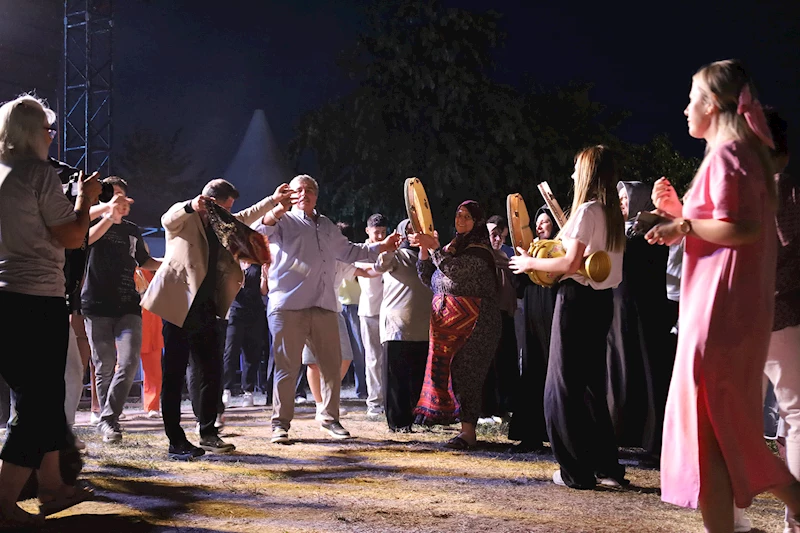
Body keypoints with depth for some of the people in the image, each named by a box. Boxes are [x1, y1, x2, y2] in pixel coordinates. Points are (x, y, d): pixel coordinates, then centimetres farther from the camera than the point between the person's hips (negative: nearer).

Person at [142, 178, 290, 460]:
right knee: (174, 375, -4)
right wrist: (193, 205, -47)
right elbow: (168, 219, -27)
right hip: (179, 307, -8)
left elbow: (246, 217, 35)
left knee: (211, 373, 10)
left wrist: (273, 200, 33)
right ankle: (176, 442, -1)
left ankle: (208, 433, 22)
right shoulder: (184, 218, -4)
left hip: (206, 310, 8)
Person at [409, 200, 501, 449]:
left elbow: (455, 270, -23)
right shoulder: (452, 246, 18)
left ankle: (468, 431, -10)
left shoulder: (479, 251, -6)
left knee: (464, 371, -12)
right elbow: (428, 278, 16)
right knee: (443, 367, 4)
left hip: (471, 321, -8)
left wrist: (433, 247, -21)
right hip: (445, 319, 8)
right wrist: (424, 249, 3)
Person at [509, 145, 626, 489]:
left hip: (578, 299, -9)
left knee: (565, 386, 0)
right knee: (592, 384, 14)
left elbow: (571, 264, -19)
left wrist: (530, 262, -7)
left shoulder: (587, 210, -14)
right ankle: (607, 467, 15)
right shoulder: (614, 214, 12)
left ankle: (576, 471, 2)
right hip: (603, 301, 9)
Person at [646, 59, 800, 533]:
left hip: (719, 309, -10)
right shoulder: (743, 153, 18)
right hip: (737, 309, 10)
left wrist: (685, 226, -12)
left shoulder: (726, 155, -12)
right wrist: (680, 211, 14)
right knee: (732, 425, 17)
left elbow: (741, 229, -23)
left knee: (705, 425, -5)